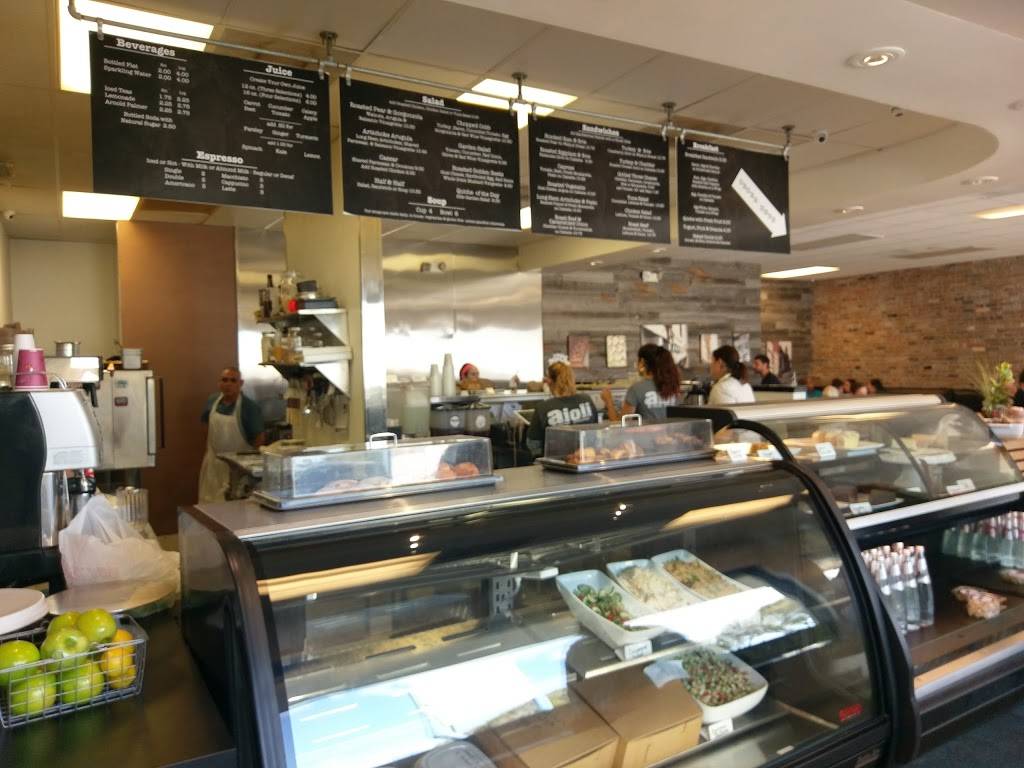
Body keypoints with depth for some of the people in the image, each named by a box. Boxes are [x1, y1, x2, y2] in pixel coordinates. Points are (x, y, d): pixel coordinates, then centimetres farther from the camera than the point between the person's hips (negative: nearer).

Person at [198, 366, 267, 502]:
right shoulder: (212, 401, 1)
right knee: (209, 501, 13)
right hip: (213, 462, 5)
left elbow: (260, 437, -12)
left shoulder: (250, 407, -16)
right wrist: (208, 449, 14)